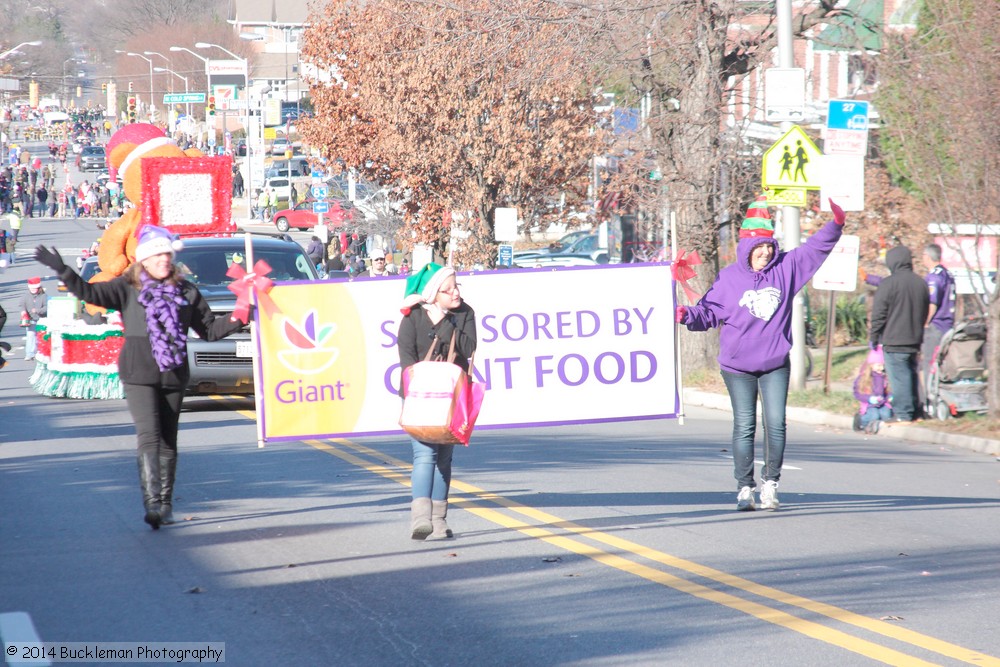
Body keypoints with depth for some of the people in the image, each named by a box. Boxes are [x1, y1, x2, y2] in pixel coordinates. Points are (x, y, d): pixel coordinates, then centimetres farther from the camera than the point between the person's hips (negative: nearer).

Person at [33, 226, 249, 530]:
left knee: (168, 441, 7)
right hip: (139, 375, -3)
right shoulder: (128, 288, 2)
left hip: (174, 376, 3)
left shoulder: (186, 291, 11)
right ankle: (151, 502, -21)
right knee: (149, 436, -15)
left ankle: (165, 504, 15)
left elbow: (209, 329, 14)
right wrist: (63, 271, -20)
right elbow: (91, 293, -9)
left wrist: (238, 319, -1)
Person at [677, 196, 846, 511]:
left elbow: (815, 248, 8)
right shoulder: (728, 278, -4)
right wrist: (687, 315, -22)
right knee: (744, 426, 1)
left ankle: (771, 483, 10)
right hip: (738, 366, -2)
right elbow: (708, 313, -3)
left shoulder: (785, 268, 1)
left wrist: (836, 224, -3)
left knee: (776, 424, -3)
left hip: (776, 364, 2)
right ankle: (745, 488, 7)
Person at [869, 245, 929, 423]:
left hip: (894, 341, -7)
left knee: (899, 377, -5)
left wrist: (874, 337, 0)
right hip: (915, 340, 7)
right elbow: (925, 312, 18)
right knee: (911, 374, 15)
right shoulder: (920, 283, 9)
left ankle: (903, 413, -5)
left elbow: (878, 315, -11)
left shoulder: (888, 284, -13)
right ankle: (915, 412, 19)